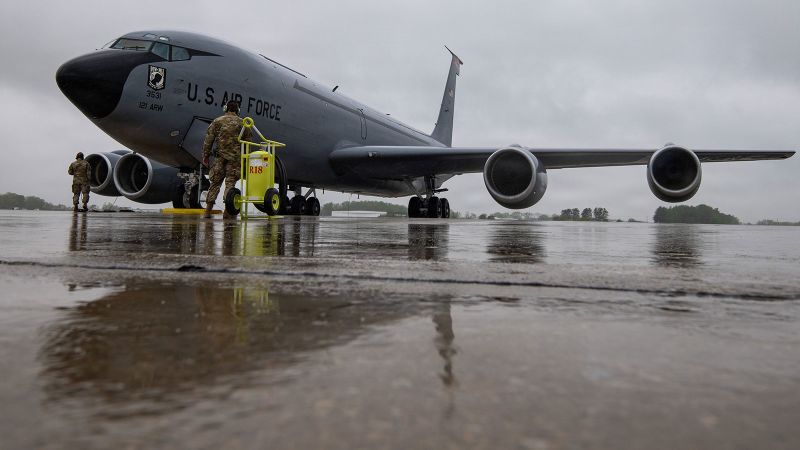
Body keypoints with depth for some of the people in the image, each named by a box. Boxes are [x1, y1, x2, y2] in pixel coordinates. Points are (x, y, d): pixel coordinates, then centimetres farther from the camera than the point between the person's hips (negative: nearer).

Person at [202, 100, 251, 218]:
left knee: (215, 182, 7)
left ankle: (208, 209, 5)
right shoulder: (242, 123, 7)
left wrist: (205, 156, 8)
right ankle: (227, 210, -4)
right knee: (230, 182, 2)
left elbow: (208, 140, 3)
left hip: (220, 156, 1)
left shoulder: (217, 121, 6)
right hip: (236, 157, -1)